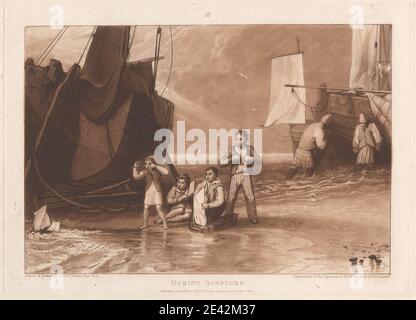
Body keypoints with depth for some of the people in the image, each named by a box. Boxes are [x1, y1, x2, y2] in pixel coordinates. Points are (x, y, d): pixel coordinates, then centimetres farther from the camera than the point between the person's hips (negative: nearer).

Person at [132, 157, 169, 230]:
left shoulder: (158, 171, -4)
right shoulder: (144, 172, -1)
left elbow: (166, 172, -22)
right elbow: (136, 176, -12)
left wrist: (156, 166, -22)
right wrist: (135, 168, -20)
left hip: (157, 191, -3)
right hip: (148, 192, 3)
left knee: (159, 208, -10)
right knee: (146, 208, 5)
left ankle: (165, 224, 0)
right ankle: (145, 224, 19)